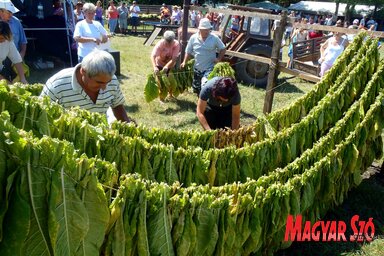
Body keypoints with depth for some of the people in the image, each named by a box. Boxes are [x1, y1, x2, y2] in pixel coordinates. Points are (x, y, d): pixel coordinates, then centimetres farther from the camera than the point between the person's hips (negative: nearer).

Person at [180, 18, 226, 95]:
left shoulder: (215, 38, -6)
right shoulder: (193, 38, -1)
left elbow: (222, 49, 6)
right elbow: (188, 52, 8)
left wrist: (219, 58, -9)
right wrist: (185, 62, -5)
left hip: (210, 68, -4)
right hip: (197, 69, 4)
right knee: (197, 89, 15)